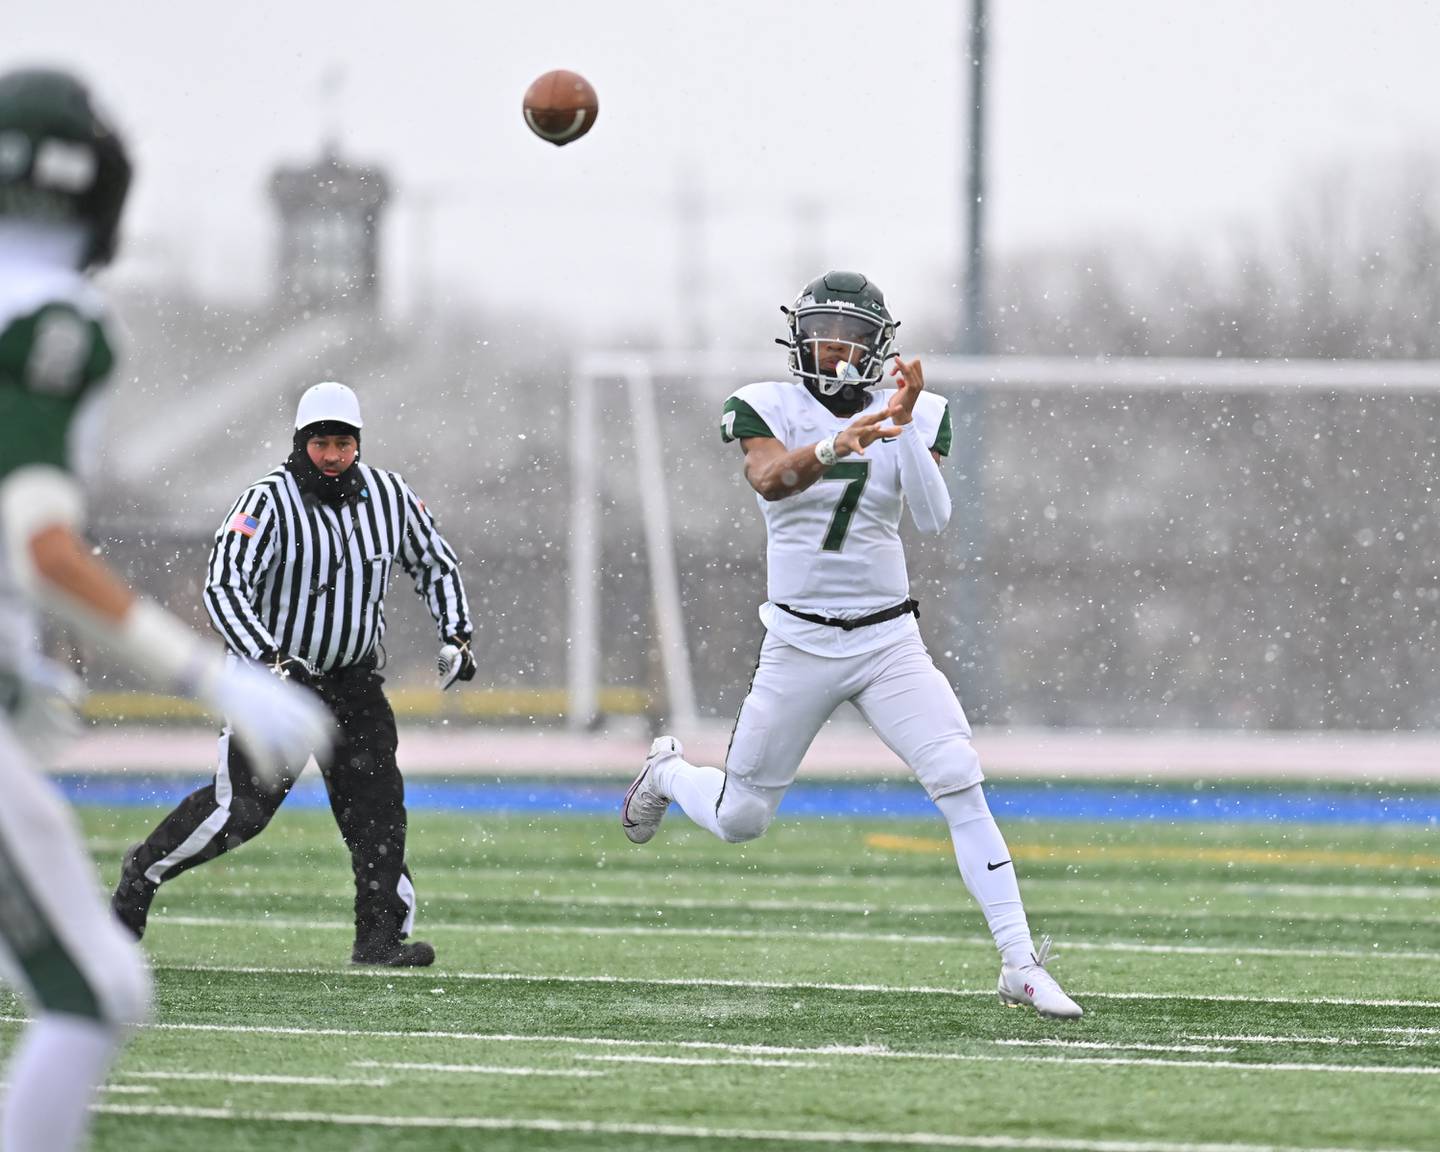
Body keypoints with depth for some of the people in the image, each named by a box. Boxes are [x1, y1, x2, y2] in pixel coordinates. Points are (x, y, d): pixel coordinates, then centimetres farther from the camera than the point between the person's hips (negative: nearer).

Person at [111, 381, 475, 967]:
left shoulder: (389, 496, 0)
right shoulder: (269, 503, -16)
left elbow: (436, 564, 16)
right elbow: (223, 587, -24)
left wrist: (455, 635, 3)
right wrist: (272, 661, -34)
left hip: (355, 680, 4)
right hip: (274, 673, -4)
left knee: (377, 803, -8)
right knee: (242, 805, -11)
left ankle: (381, 935, -2)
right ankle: (143, 871, 11)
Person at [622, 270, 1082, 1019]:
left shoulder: (916, 418, 2)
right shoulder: (768, 409, -4)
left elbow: (932, 519, -12)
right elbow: (768, 479, -26)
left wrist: (905, 423, -24)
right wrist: (834, 448, -45)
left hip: (888, 642, 1)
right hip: (799, 643, -1)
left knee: (961, 785, -18)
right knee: (739, 821, 7)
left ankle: (1020, 964, -18)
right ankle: (668, 773, 44)